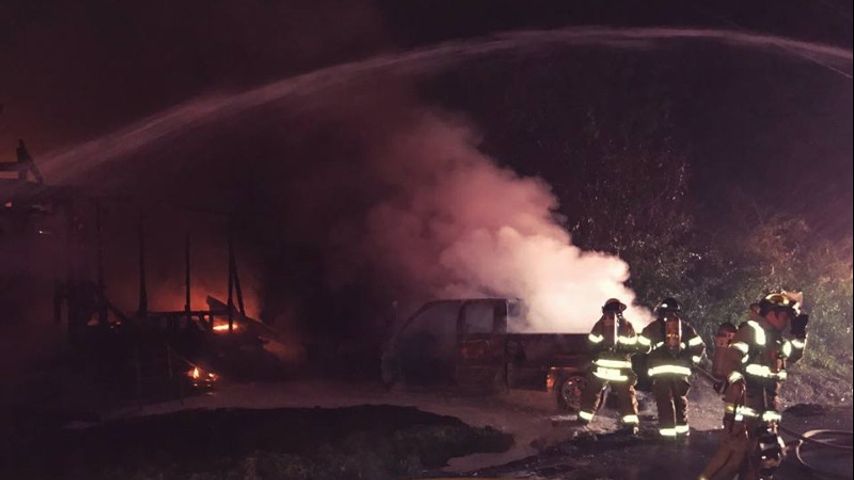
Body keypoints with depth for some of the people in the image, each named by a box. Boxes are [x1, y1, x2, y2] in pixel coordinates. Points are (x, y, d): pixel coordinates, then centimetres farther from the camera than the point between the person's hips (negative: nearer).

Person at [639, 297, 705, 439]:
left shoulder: (653, 327, 5)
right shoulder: (685, 327, 11)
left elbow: (641, 346, 4)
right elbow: (699, 346, 11)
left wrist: (649, 361, 19)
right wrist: (692, 361, 21)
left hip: (659, 370, -2)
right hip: (681, 370, 2)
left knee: (664, 402, 0)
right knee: (681, 400, 16)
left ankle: (667, 433, -5)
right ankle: (682, 431, 21)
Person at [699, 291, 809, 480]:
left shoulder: (775, 340, 16)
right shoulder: (752, 330, -10)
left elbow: (794, 355, 30)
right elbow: (729, 357, -21)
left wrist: (799, 332, 15)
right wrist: (736, 379, -40)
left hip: (764, 407, 9)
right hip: (743, 403, -9)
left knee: (770, 454, 13)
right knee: (734, 452, -15)